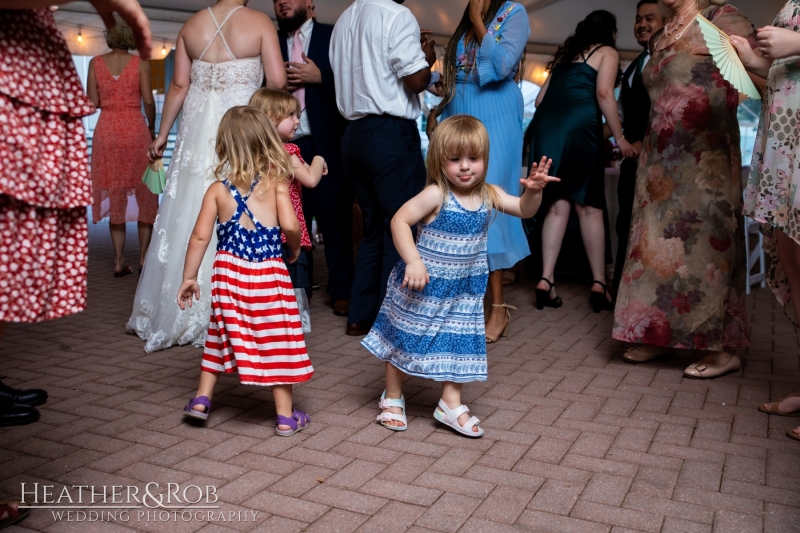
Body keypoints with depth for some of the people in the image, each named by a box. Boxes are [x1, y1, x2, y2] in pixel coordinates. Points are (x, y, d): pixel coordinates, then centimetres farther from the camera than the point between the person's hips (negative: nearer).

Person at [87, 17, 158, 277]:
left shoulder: (96, 62, 3)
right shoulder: (141, 63, -4)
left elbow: (92, 102, 0)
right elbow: (148, 101, -6)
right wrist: (152, 128, 9)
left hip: (106, 130, 2)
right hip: (135, 129, -2)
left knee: (115, 193, 9)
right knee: (142, 192, 9)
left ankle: (119, 261, 8)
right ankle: (143, 256, 8)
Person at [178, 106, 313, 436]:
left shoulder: (218, 189, 1)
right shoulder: (275, 183, -4)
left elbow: (200, 236, -1)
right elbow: (289, 225, -17)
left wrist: (189, 277, 7)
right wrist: (295, 249, 4)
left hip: (229, 272, 2)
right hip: (269, 273, -2)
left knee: (223, 334, 21)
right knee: (276, 340, 6)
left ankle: (202, 399, 29)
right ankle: (286, 416, 14)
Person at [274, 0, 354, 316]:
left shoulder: (332, 37, 8)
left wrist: (320, 77, -12)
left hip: (327, 145, -2)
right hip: (286, 146, 3)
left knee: (336, 223, -1)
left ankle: (341, 291, 8)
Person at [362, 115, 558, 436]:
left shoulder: (489, 195, -2)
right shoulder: (436, 195, -21)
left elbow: (524, 210, 2)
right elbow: (399, 221, -23)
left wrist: (534, 190, -19)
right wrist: (413, 261, -29)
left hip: (464, 290, 5)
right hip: (424, 287, -5)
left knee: (458, 344, 9)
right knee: (405, 340, 10)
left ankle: (451, 405, 25)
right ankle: (392, 398, 30)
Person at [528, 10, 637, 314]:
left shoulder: (565, 54, 31)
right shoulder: (607, 52, 14)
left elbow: (541, 98, 25)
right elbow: (603, 93, -3)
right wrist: (620, 138, -2)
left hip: (546, 124, 5)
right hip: (578, 124, -5)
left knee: (557, 203, 4)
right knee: (589, 205, -1)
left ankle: (546, 280, -6)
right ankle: (599, 284, -1)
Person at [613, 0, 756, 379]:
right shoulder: (659, 39, 19)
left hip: (705, 160, -7)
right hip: (660, 161, 7)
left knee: (703, 245, -7)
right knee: (657, 245, 6)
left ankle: (722, 349, 1)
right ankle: (659, 335, 15)